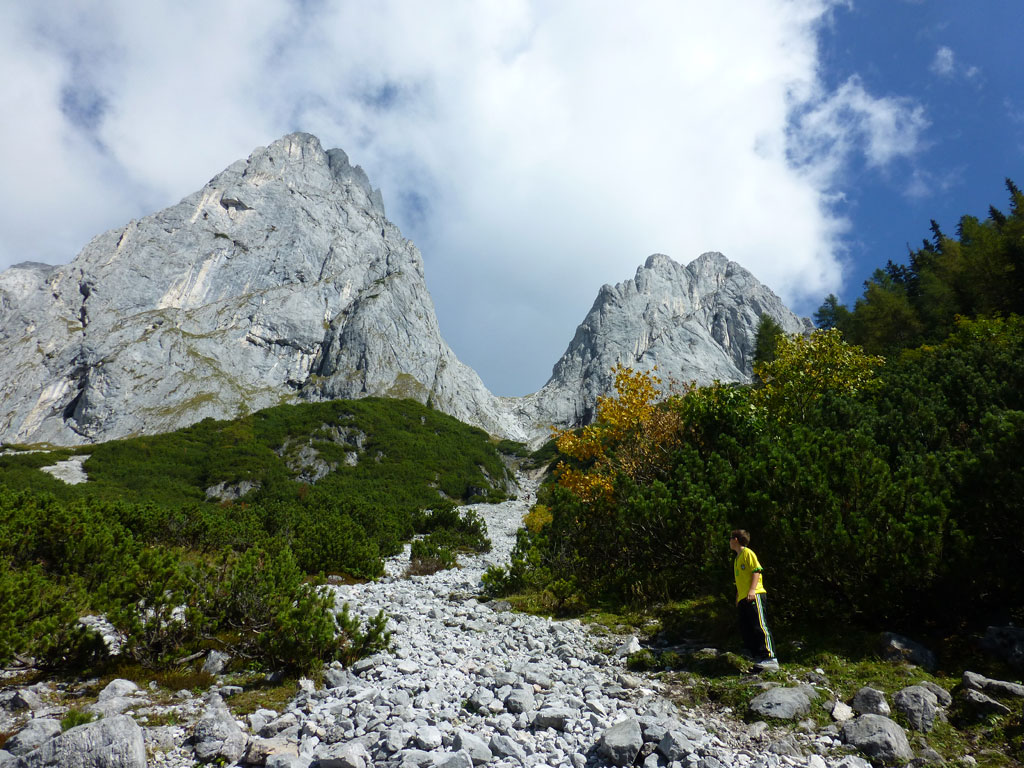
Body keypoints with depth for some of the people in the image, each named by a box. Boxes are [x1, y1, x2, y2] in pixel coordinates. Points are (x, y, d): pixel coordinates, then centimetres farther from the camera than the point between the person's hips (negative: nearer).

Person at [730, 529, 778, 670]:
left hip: (754, 596, -9)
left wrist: (752, 590, -21)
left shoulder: (747, 553, -1)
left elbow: (756, 571, -11)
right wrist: (738, 598, 23)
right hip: (743, 600, 9)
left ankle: (771, 659, -17)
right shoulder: (737, 558, 25)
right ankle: (759, 658, 5)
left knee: (759, 626, -15)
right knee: (746, 631, 3)